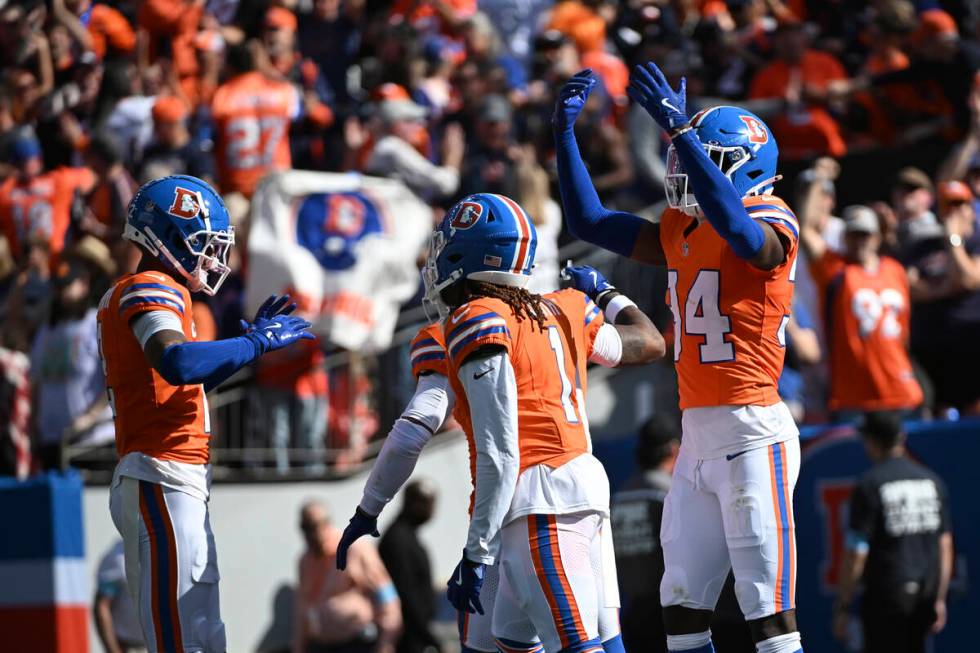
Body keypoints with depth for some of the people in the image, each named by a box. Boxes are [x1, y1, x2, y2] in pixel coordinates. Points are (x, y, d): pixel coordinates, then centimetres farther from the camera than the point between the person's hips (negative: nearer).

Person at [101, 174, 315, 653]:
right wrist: (256, 343, -19)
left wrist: (251, 337, 21)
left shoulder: (127, 295, 21)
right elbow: (176, 363, -30)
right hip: (164, 482, -10)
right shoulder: (152, 291, -10)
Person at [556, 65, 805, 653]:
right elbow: (590, 221, 20)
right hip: (697, 438, 8)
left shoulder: (771, 224, -9)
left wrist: (681, 130, -37)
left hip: (751, 434, -8)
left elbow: (737, 227, -32)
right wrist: (566, 131, 12)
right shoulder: (679, 233, 15)